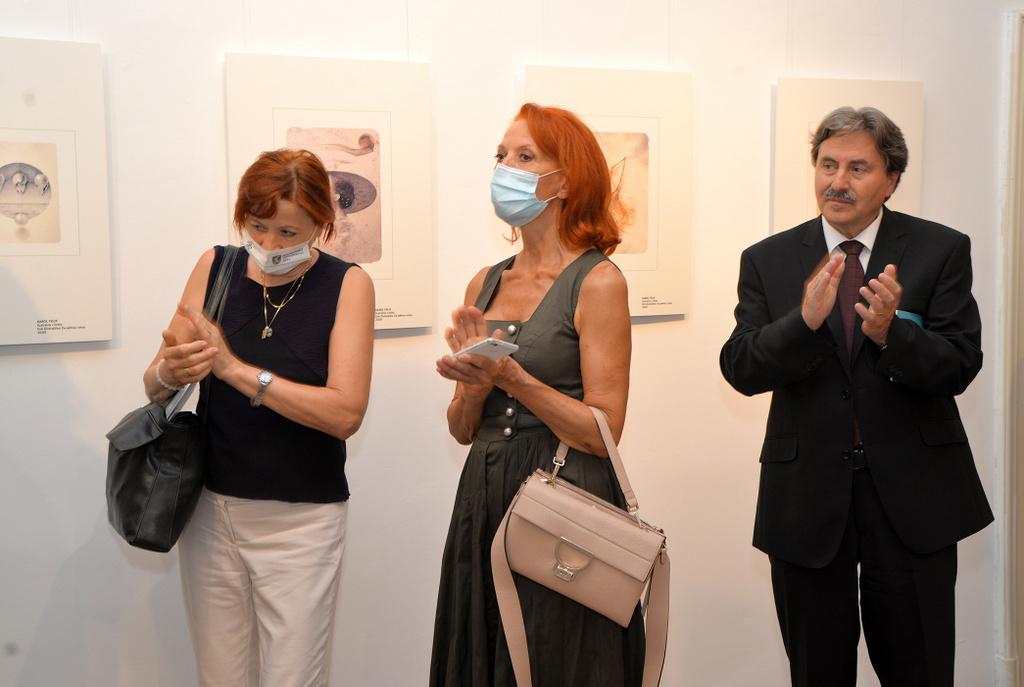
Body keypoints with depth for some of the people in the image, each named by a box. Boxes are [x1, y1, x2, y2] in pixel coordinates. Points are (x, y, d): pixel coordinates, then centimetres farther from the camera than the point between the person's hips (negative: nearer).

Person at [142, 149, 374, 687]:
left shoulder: (346, 284, -7)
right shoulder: (215, 267, 1)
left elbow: (345, 412, -18)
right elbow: (153, 387, 4)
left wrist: (234, 369, -21)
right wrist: (170, 372, -20)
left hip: (301, 518, -3)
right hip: (210, 509, 3)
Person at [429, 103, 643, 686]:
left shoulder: (596, 282, -9)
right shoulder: (485, 284, 8)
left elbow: (604, 433, -13)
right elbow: (462, 429, 10)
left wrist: (511, 376, -20)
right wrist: (474, 383, -10)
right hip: (483, 502, 6)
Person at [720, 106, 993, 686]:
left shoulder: (941, 250, -2)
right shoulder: (768, 261, 1)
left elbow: (959, 367, -9)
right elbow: (740, 370, -9)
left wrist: (891, 333, -28)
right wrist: (804, 320, -27)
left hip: (912, 492, -1)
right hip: (808, 495, 1)